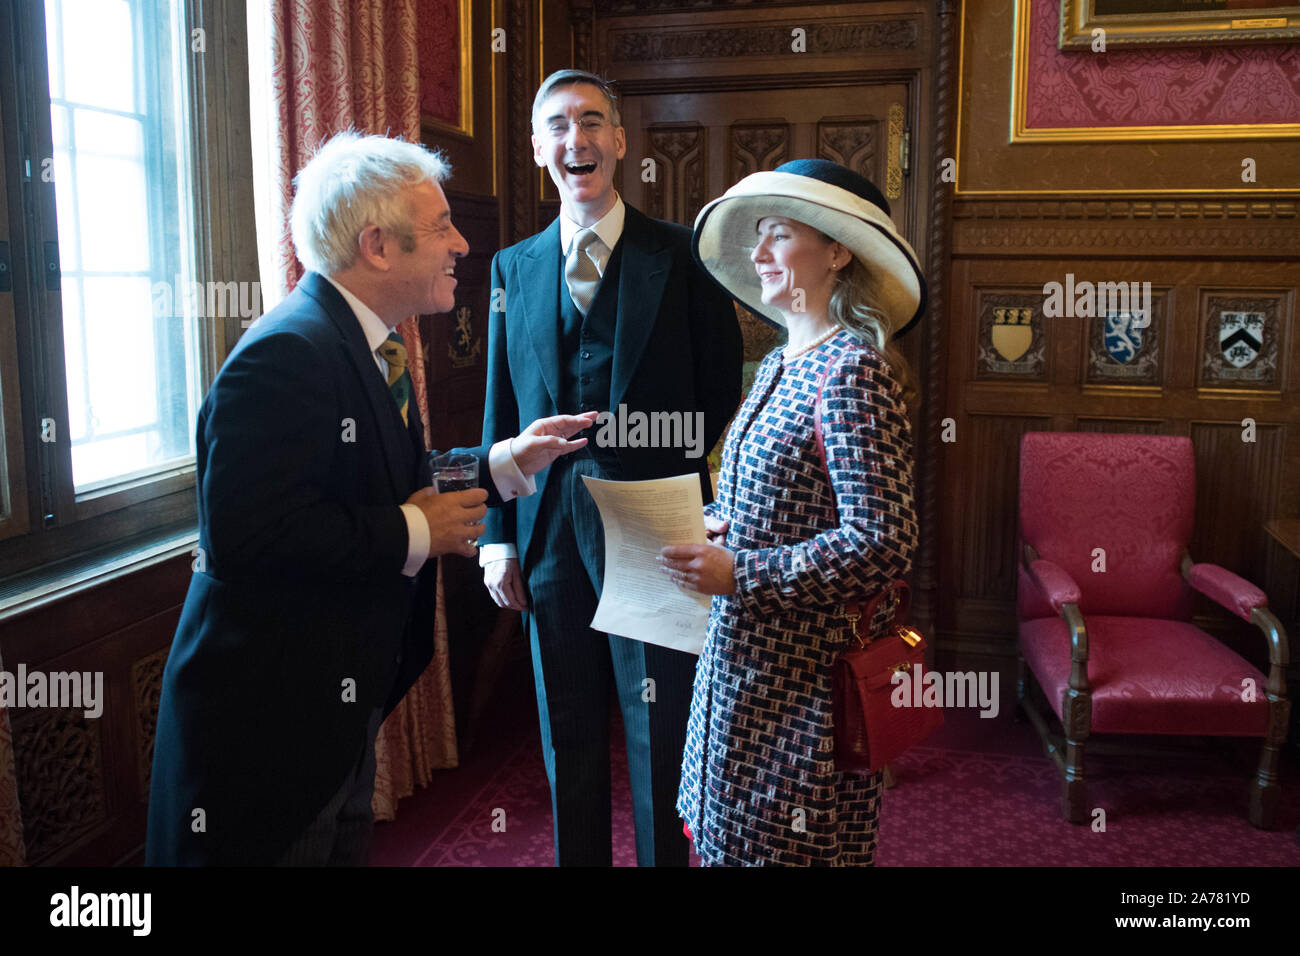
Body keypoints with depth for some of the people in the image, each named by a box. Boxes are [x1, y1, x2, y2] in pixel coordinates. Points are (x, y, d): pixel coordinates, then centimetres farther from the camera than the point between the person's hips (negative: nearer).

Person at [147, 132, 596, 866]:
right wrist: (413, 534, -23)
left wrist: (506, 462, 1)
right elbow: (245, 530, -32)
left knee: (347, 843, 23)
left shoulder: (368, 346, 9)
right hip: (266, 722, -10)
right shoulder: (288, 353, -24)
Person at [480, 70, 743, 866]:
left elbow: (720, 389, 0)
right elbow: (502, 414, 9)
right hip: (550, 531, 4)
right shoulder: (514, 267, 9)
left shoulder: (683, 255, -1)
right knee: (568, 742, 16)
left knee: (660, 741, 8)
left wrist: (672, 482, -8)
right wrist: (498, 535, 4)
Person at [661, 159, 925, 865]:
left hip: (806, 679, -8)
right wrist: (711, 525, 1)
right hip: (744, 662, 9)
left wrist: (739, 573, -23)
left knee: (787, 846, 7)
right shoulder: (778, 367, 10)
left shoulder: (853, 370, -18)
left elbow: (883, 543, -24)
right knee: (730, 838, 19)